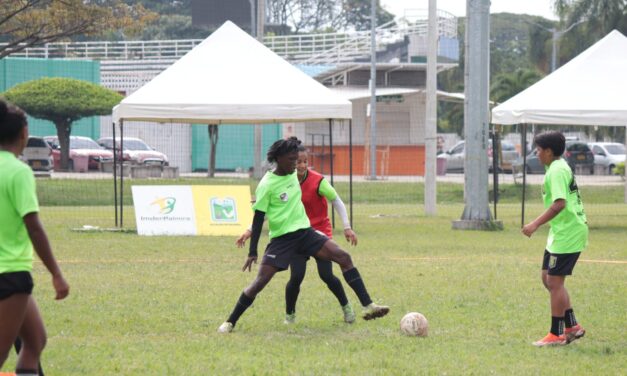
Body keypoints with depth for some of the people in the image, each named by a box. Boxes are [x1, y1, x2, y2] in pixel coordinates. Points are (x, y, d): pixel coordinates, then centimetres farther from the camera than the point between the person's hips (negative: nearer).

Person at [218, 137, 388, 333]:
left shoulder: (293, 174, 6)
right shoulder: (267, 185, -12)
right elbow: (258, 217, -10)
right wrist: (252, 252, -10)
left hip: (305, 231, 6)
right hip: (281, 238, -6)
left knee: (344, 257, -9)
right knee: (261, 280, -13)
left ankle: (368, 306, -9)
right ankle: (230, 322, 2)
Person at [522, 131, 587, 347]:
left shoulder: (557, 171, -17)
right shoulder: (560, 167, 14)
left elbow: (560, 203, -28)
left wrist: (536, 224, -29)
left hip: (567, 233, -10)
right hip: (562, 232, 10)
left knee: (555, 281, -5)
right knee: (548, 278, 15)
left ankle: (556, 335, 0)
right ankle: (572, 327, 18)